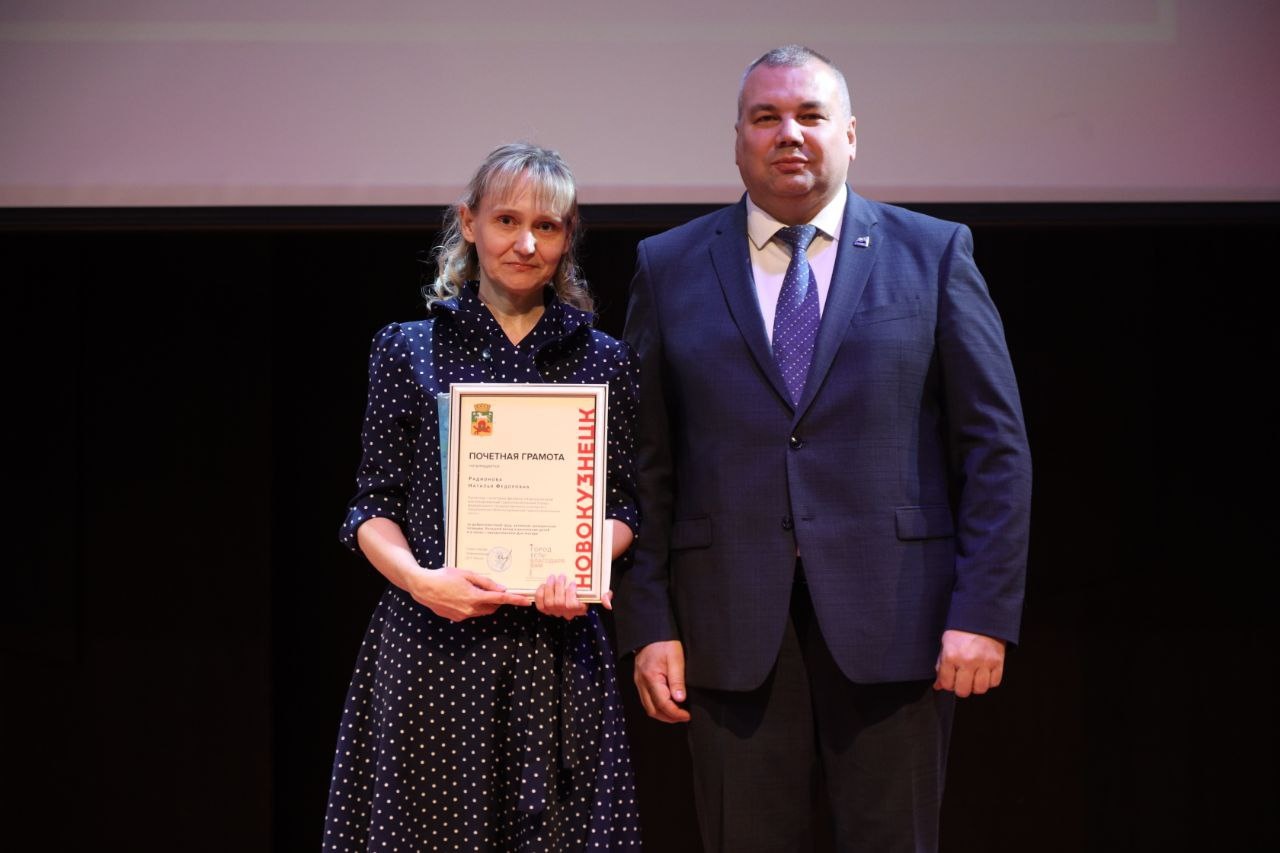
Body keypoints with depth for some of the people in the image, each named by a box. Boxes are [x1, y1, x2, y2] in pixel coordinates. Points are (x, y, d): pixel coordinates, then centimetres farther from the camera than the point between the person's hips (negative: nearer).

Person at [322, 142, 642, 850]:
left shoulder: (605, 361, 11)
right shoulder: (407, 349, 8)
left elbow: (623, 506, 9)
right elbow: (374, 507, 5)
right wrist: (419, 578, -14)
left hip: (556, 644, 1)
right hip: (430, 640, -1)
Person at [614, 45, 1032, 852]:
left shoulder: (933, 254, 7)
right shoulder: (670, 267, 10)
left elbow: (997, 448, 3)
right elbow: (645, 462, 7)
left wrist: (985, 610, -5)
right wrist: (650, 624, 0)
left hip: (891, 620, -1)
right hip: (734, 627, 1)